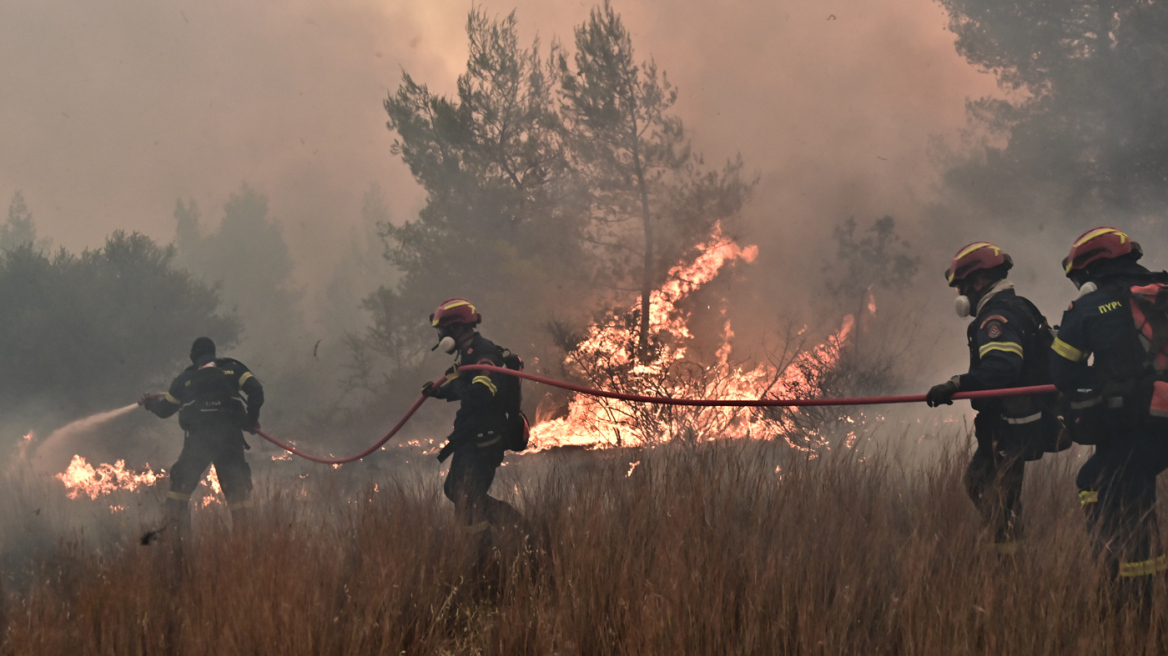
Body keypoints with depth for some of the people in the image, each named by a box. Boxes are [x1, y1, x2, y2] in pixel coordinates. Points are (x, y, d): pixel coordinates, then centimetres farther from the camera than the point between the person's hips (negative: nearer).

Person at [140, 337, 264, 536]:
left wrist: (149, 403, 46)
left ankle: (175, 530, 2)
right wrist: (252, 419, 11)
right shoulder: (231, 368, 15)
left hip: (198, 437, 0)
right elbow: (255, 389, 0)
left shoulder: (185, 378, 17)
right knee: (236, 485, 4)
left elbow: (164, 409, 24)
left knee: (181, 483, 11)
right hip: (229, 436, 0)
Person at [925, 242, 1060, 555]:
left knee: (1001, 498, -7)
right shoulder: (1020, 310, 15)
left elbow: (1002, 367, -34)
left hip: (1011, 428, -11)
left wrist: (957, 385, -43)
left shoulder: (997, 318, -18)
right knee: (977, 478, 18)